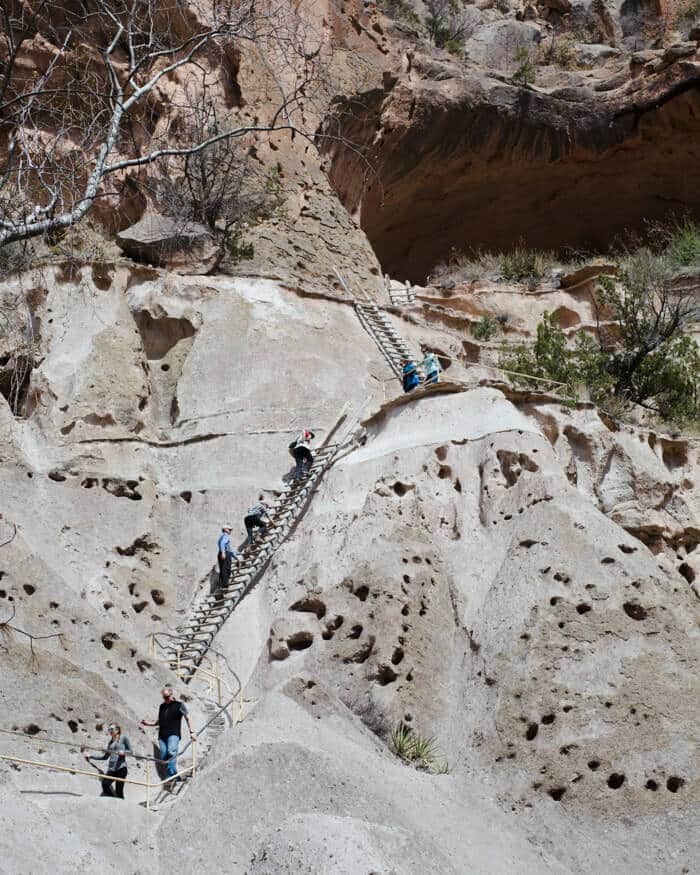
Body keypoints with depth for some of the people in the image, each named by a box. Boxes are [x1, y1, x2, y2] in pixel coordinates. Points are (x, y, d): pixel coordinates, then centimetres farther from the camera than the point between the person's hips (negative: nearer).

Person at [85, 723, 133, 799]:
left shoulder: (124, 738, 6)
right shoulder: (110, 742, 20)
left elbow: (131, 751, 3)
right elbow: (105, 756, 25)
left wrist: (124, 752, -17)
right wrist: (91, 757, 22)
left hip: (121, 768, -5)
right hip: (111, 769, 5)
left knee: (118, 790, -11)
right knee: (105, 784, -19)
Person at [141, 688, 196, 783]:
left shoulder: (179, 705, 6)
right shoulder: (162, 706, 20)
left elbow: (187, 718, 5)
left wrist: (191, 732, -2)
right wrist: (149, 723, 11)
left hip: (173, 734, -6)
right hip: (162, 735, 6)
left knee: (171, 752, -28)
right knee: (164, 757, -1)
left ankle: (172, 775, -30)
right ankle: (170, 778, 5)